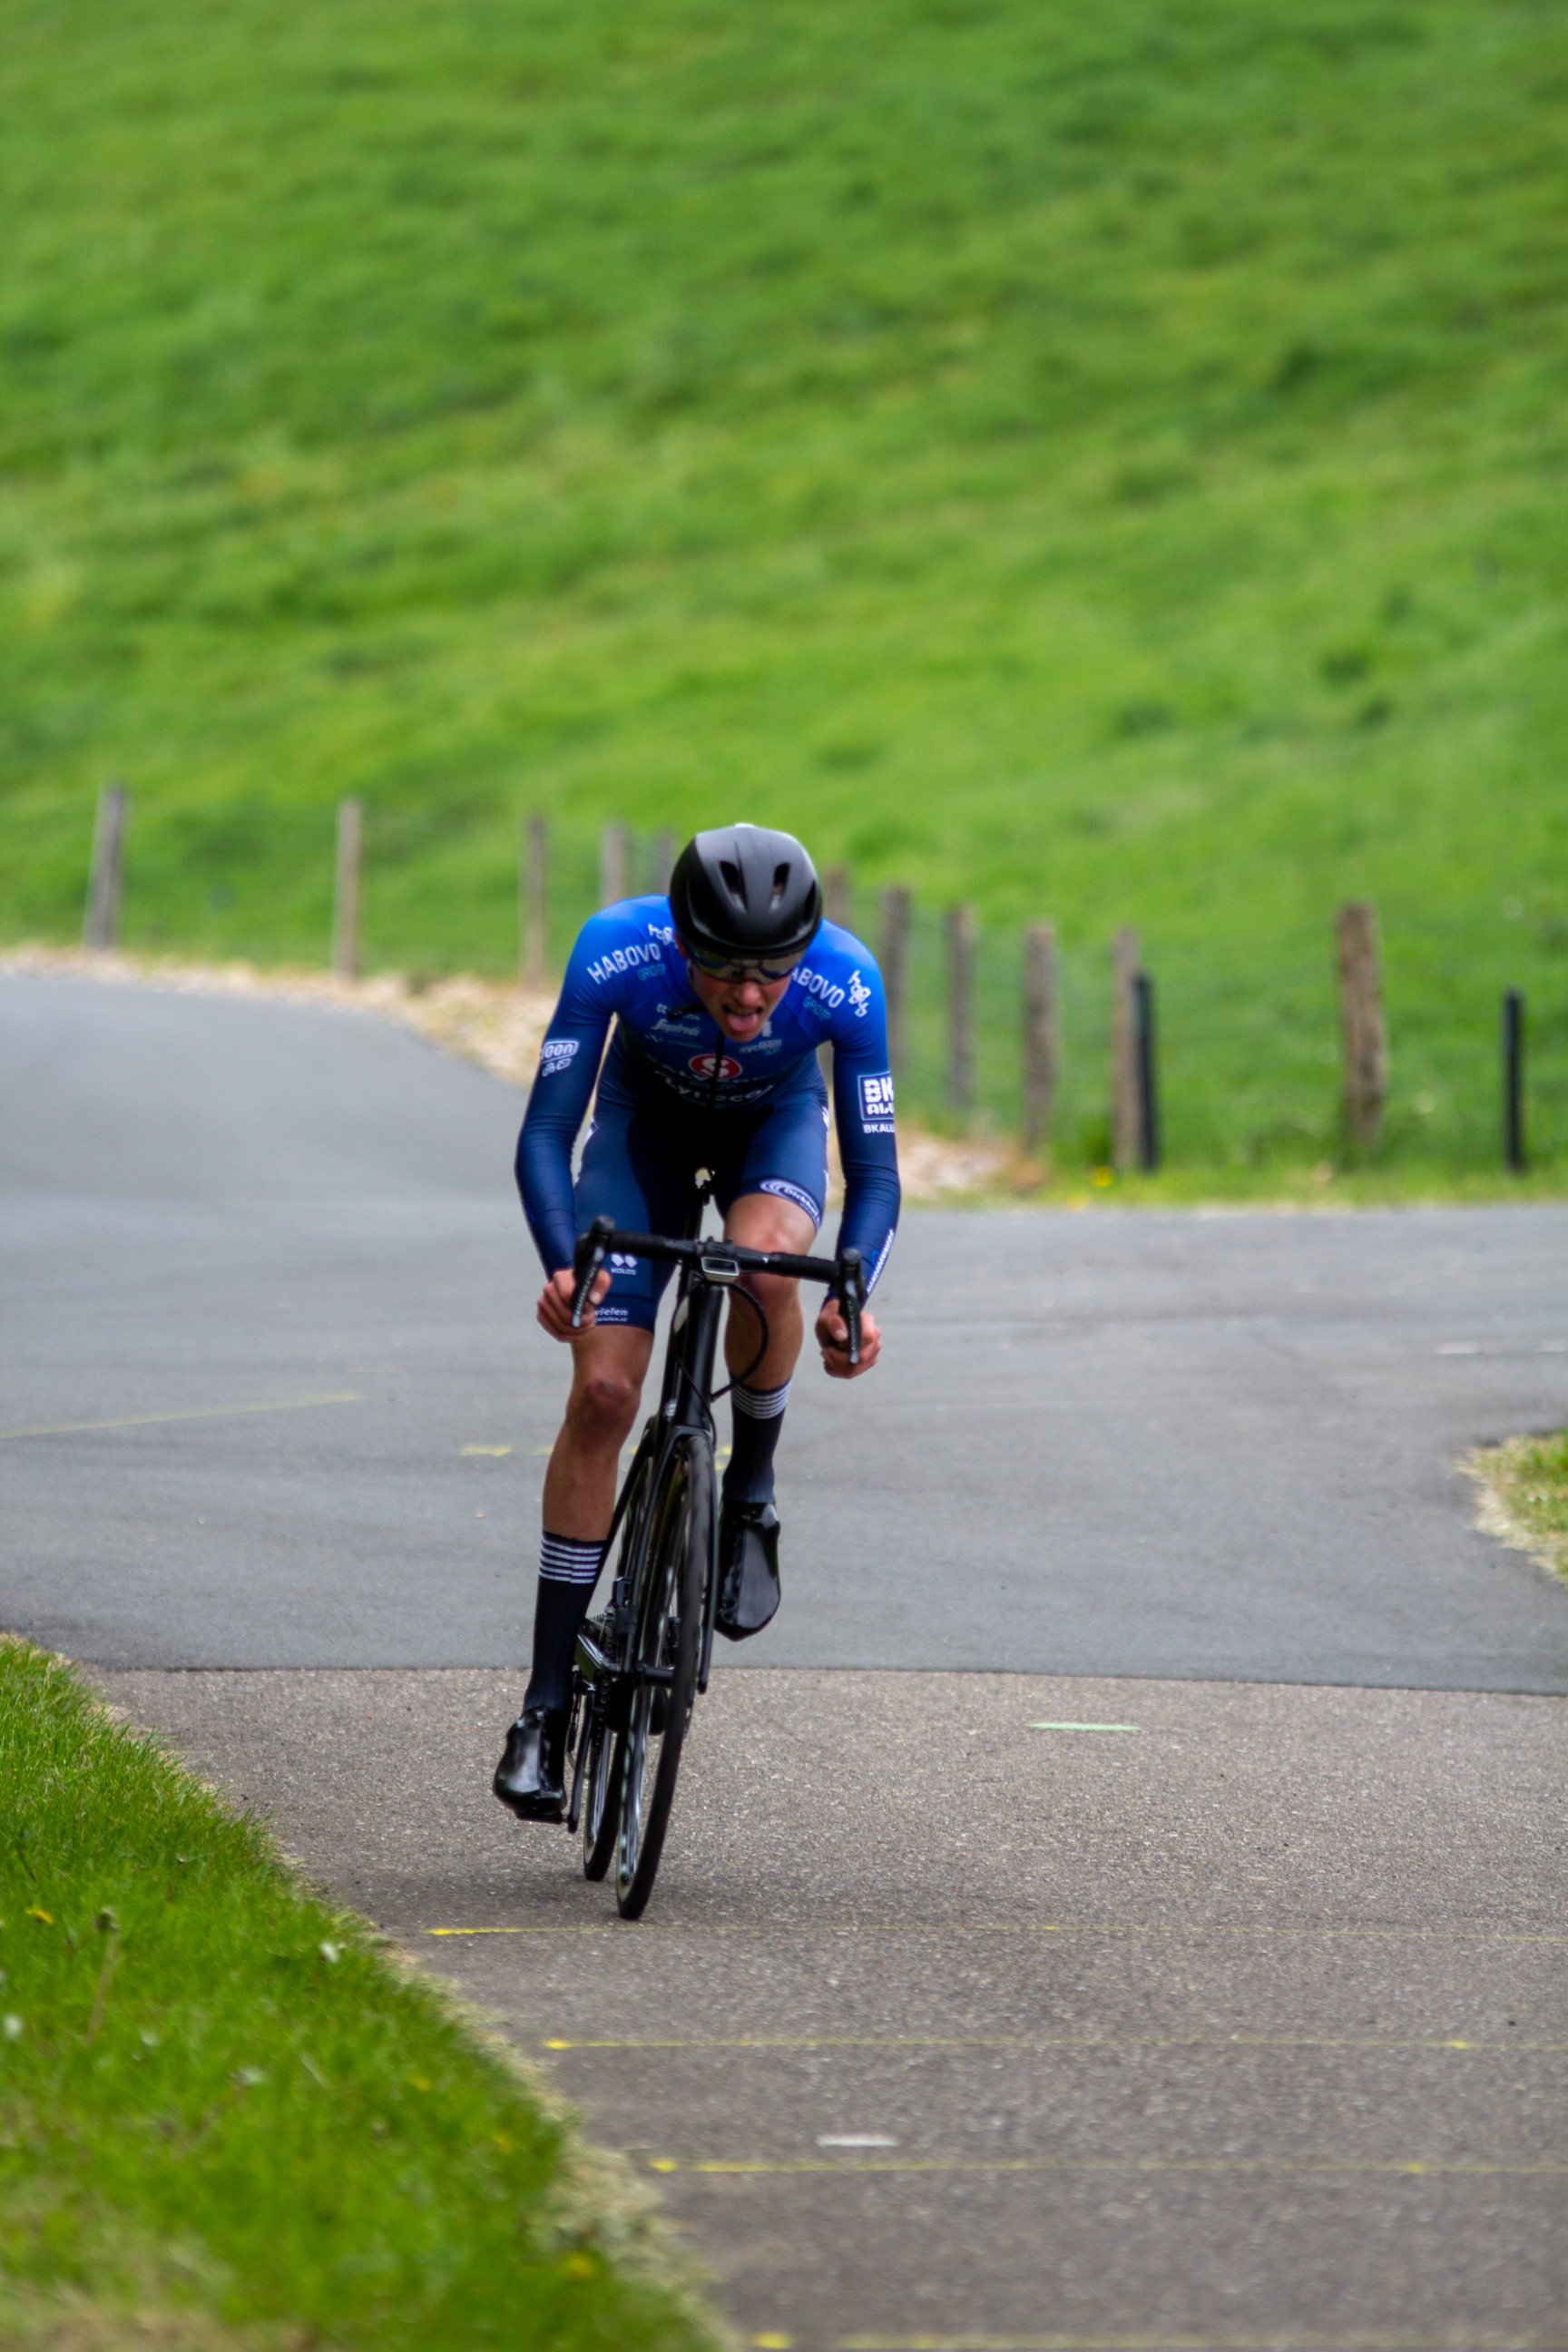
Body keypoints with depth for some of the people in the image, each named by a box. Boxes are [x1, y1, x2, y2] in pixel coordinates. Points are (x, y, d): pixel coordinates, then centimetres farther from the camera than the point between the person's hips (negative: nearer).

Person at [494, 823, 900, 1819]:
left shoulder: (846, 982, -35)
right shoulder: (617, 952, -37)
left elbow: (875, 1173, -28)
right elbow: (545, 1133, -32)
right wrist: (564, 1266, -49)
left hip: (776, 1120, 0)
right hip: (647, 1119, 0)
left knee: (768, 1261, -36)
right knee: (602, 1393, -12)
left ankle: (750, 1493, -6)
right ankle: (548, 1703, -3)